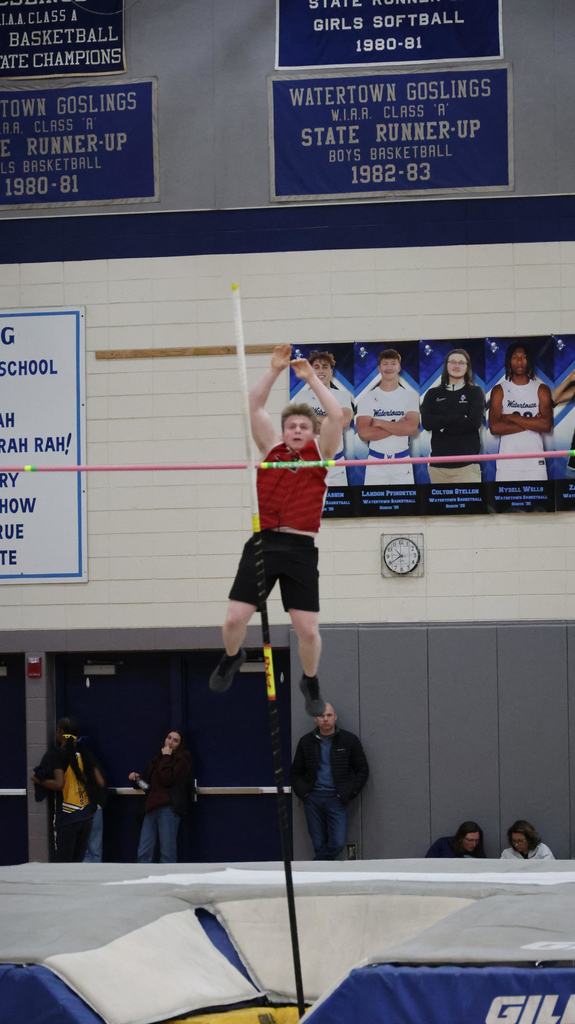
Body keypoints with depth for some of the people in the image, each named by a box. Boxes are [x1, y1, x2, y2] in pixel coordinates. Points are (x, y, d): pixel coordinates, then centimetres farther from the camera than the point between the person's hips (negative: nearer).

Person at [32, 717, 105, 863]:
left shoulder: (57, 754, -9)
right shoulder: (85, 752, 7)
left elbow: (59, 784, -20)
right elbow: (100, 783, 4)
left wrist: (38, 781, -4)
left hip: (66, 816, -5)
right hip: (86, 815, 5)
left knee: (64, 861, 1)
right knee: (79, 860, 12)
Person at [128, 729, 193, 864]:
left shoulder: (183, 759, 3)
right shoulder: (157, 759, 22)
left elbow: (167, 779, -13)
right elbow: (147, 781, 31)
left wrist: (166, 757, -4)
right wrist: (137, 778, 11)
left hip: (169, 808, -7)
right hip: (152, 807, 7)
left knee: (167, 852, -7)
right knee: (144, 853, -1)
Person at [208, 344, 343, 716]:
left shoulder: (320, 454, 8)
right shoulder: (272, 449, 11)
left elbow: (336, 415, -5)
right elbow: (255, 406, 4)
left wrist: (311, 377, -4)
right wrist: (275, 371, -3)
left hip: (301, 549, -1)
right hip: (264, 543, 1)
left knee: (308, 630, -4)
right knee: (235, 619, -4)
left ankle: (311, 681, 24)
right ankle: (232, 658, 30)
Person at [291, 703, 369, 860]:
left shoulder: (349, 740, 3)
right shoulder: (306, 741, 9)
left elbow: (362, 770, 6)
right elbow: (296, 773, 18)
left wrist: (348, 794, -4)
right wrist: (303, 792, 1)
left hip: (336, 799, -2)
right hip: (313, 798, 2)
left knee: (338, 843, -12)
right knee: (319, 845, 2)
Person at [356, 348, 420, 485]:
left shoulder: (409, 396, 1)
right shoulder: (368, 398, 0)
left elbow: (411, 428, -14)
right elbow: (364, 433, -13)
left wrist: (379, 423, -12)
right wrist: (398, 427, -13)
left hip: (402, 461, 0)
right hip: (376, 462, 0)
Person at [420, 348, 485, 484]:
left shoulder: (475, 392, 8)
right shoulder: (433, 394, 12)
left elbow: (475, 421, -9)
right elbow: (426, 423, -4)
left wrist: (442, 424, -7)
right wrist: (460, 418, -10)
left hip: (466, 463, -3)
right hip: (438, 463, 3)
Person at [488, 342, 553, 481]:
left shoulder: (541, 390, 5)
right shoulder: (499, 391, 4)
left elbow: (546, 425, -8)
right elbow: (495, 427, -8)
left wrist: (512, 417, -10)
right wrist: (531, 423, -9)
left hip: (535, 461, 0)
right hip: (508, 462, 0)